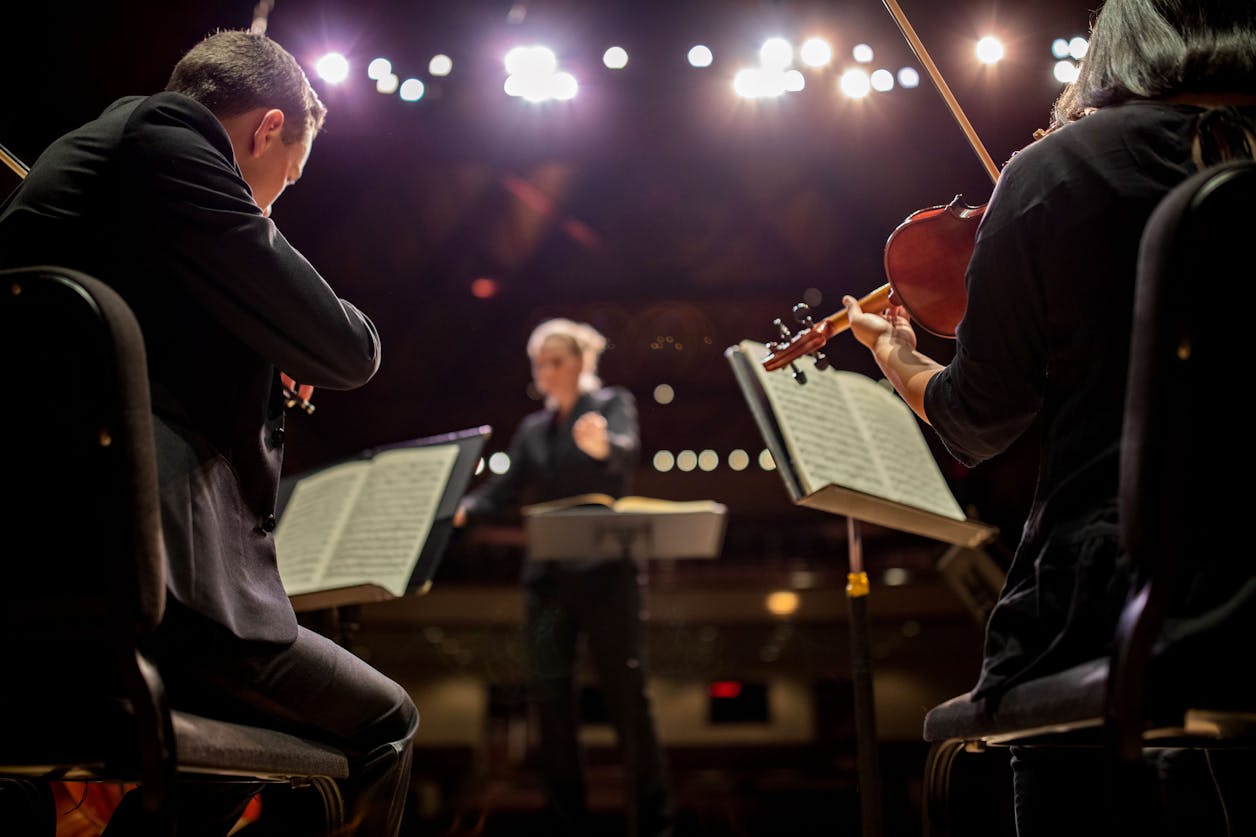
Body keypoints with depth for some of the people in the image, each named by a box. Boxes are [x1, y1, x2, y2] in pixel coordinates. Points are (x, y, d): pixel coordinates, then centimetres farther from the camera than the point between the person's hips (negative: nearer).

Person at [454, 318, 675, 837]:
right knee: (550, 697, 2)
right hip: (546, 575, 5)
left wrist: (602, 446, -44)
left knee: (626, 693, -4)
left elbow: (627, 453, -20)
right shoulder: (532, 429, 17)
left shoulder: (613, 403, 1)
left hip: (605, 572, -5)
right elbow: (508, 488, 8)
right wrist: (462, 509, -12)